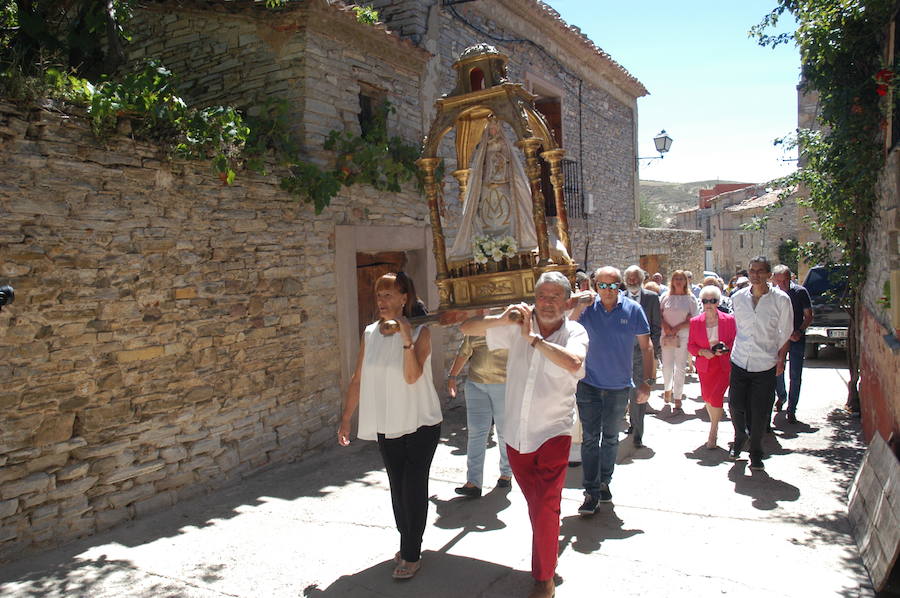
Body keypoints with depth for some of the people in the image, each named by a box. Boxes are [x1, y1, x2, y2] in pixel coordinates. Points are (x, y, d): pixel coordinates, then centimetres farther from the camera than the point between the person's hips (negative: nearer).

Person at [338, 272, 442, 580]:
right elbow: (357, 380, 6)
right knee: (398, 487, 13)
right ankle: (407, 545, 30)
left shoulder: (420, 332, -11)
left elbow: (412, 376, -22)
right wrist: (345, 420, 6)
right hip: (387, 426, 4)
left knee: (413, 487, -1)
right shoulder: (370, 334, 1)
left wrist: (407, 340, -34)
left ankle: (411, 554, 13)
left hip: (420, 424, -4)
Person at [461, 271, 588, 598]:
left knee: (545, 509, -4)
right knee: (535, 505, 22)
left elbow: (573, 363, -33)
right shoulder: (517, 326, -2)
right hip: (517, 434, 4)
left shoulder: (574, 332, -10)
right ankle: (550, 546, 49)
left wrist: (533, 338, -29)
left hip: (553, 434, -4)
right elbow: (467, 327, -3)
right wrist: (500, 319, -21)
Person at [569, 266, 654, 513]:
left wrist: (646, 380, -5)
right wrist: (578, 306, -26)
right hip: (589, 384, -1)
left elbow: (646, 347, -1)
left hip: (619, 386, 1)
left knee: (611, 438, 17)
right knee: (590, 438, 0)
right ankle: (591, 491, 8)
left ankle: (604, 481, 35)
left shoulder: (633, 309, -7)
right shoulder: (587, 307, -7)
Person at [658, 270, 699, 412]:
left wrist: (676, 328, -11)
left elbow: (692, 320, -3)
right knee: (667, 366, 5)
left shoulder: (690, 298, 3)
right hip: (666, 336, 2)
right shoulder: (665, 297, 8)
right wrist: (665, 326, -11)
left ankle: (677, 399, 5)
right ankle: (667, 389, 32)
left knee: (680, 368, -1)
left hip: (683, 336, -2)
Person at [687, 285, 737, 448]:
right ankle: (714, 424, 39)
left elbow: (735, 342, 1)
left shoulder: (729, 320, -4)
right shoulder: (695, 321, 0)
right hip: (705, 365, 3)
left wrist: (725, 348, -19)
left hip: (724, 365, -3)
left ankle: (713, 432, 5)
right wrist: (702, 352, -15)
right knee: (707, 397, 12)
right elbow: (690, 346, 4)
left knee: (716, 397, -12)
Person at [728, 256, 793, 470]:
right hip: (739, 362, 2)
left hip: (765, 365, -2)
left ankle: (756, 453, 23)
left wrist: (781, 359, 2)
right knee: (736, 406, 6)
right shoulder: (738, 298, 2)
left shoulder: (781, 299, -6)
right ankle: (739, 439, 36)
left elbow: (785, 333, 3)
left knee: (759, 413, 3)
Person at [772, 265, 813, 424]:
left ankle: (791, 410, 10)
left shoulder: (800, 292, -8)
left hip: (797, 339, -2)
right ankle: (781, 396, 38)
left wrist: (799, 331, -18)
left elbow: (809, 316, -3)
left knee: (795, 376, 0)